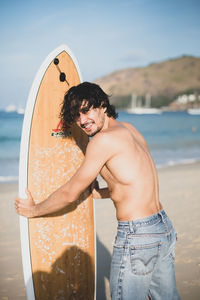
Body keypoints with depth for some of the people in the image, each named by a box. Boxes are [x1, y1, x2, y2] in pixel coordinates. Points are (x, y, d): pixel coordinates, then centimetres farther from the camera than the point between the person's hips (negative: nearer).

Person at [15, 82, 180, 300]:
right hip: (165, 227, 9)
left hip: (137, 237, -9)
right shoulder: (128, 129, 11)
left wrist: (33, 210, 8)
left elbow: (70, 193, -7)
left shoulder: (104, 139, -14)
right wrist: (97, 193, 32)